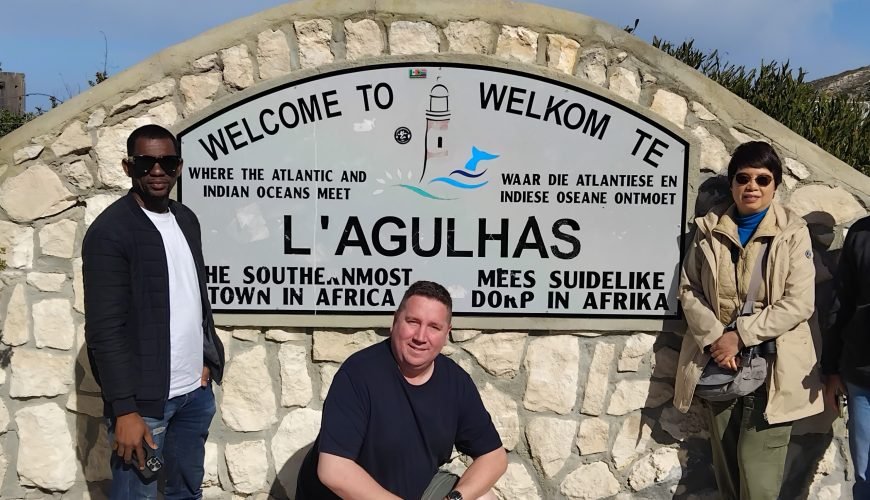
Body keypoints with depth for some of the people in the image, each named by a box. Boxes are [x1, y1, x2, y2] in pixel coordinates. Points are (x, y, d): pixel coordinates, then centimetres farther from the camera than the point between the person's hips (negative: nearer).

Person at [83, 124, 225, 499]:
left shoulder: (187, 219, 9)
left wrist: (207, 360, 12)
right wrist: (124, 409, -19)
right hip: (144, 397, -7)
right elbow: (105, 328, -17)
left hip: (196, 390, 7)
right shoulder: (109, 231, -13)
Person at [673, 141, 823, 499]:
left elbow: (799, 303, -9)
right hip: (718, 363, 3)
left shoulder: (793, 232, -1)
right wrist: (714, 338, -10)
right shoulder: (709, 229, 7)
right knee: (726, 471, 12)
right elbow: (689, 289, 6)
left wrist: (740, 335, -15)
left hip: (771, 367, -3)